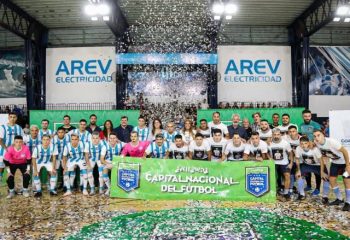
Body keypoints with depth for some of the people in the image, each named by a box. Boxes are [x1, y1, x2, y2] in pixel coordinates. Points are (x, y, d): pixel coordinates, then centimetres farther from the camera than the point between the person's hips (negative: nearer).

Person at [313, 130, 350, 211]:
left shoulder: (331, 141, -34)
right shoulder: (317, 143, -15)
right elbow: (323, 157, -1)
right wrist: (322, 171, 1)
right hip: (334, 162, 6)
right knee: (332, 180, 2)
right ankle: (339, 199, 21)